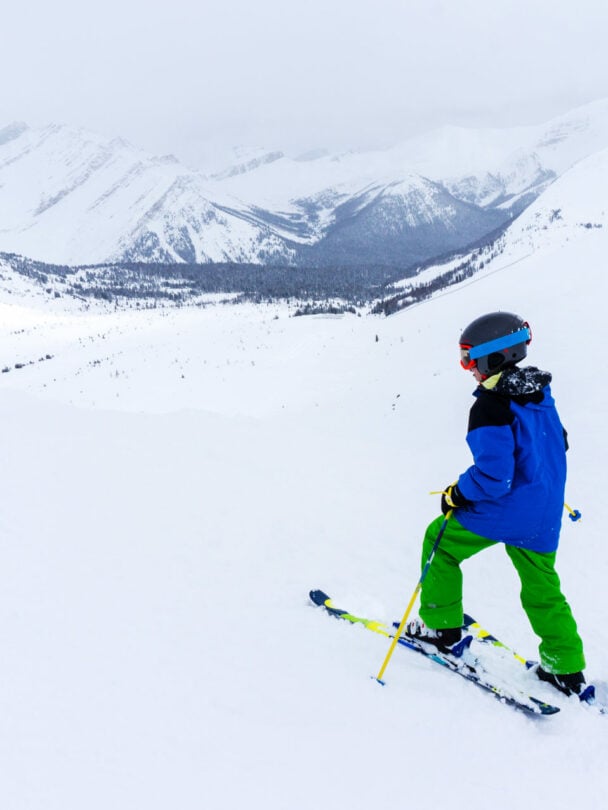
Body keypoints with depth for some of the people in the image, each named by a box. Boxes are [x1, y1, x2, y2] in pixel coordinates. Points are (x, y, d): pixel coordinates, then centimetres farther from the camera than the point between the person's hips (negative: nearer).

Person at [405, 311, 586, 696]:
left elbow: (492, 475, -26)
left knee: (440, 541, 14)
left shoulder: (491, 406, -22)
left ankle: (441, 625, 21)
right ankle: (566, 669, 27)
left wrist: (457, 494, -10)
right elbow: (558, 445, 18)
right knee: (542, 586, 20)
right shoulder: (541, 394, 5)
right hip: (545, 516, 8)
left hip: (503, 510, -8)